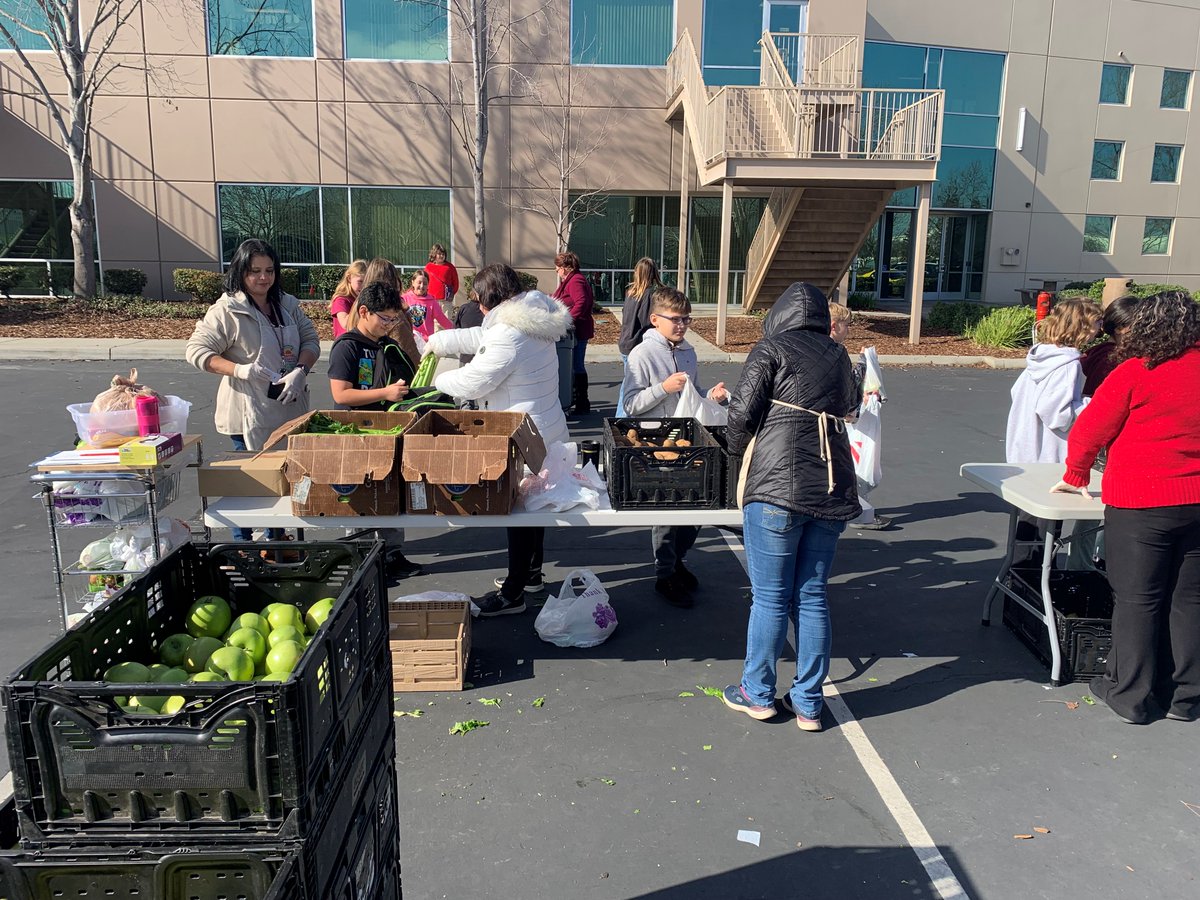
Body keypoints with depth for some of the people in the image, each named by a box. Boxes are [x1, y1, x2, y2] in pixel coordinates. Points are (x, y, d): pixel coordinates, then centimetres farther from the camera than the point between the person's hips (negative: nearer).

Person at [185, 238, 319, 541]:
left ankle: (277, 538, 36)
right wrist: (238, 369, -24)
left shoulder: (287, 304, 7)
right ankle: (242, 544, 22)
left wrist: (300, 370, -14)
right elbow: (196, 350, -11)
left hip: (290, 408, 6)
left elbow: (311, 340, 6)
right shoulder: (226, 310, -10)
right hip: (250, 413, -6)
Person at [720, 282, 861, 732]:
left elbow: (742, 411, -7)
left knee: (770, 597, 6)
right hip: (832, 490, 5)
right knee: (812, 596, 12)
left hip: (777, 486, -5)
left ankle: (758, 694, 19)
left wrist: (738, 446, 12)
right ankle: (808, 703, 19)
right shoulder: (838, 357, 15)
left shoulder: (771, 349, 1)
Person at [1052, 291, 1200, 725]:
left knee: (1137, 600, 5)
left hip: (1139, 504, -5)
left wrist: (1076, 476, 9)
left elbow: (1089, 430, -7)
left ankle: (1131, 697, 13)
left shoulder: (1134, 373, -12)